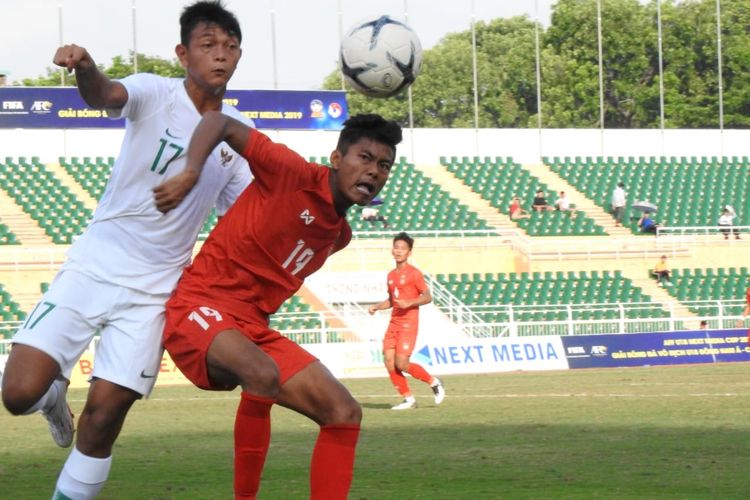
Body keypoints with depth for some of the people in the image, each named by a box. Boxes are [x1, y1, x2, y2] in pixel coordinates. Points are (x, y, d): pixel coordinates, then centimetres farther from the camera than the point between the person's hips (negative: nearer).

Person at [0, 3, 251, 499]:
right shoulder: (156, 94, -10)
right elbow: (107, 94, -34)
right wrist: (85, 67, -57)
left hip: (153, 290, 2)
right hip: (93, 268, -2)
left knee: (103, 416, -8)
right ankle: (54, 394, 23)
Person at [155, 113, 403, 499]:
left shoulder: (338, 234, 13)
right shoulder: (294, 174, -10)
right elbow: (219, 121, -9)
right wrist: (190, 173, -23)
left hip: (254, 329, 9)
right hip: (200, 308, -9)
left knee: (344, 413, 1)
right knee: (263, 374, -38)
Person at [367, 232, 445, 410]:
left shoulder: (414, 273, -6)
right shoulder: (391, 275, 15)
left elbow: (427, 297, -9)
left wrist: (409, 303, -22)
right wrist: (376, 307, 9)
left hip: (408, 322, -7)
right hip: (394, 322, 7)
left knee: (401, 363, -14)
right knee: (389, 361, -3)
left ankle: (434, 382, 7)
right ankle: (408, 399, 5)